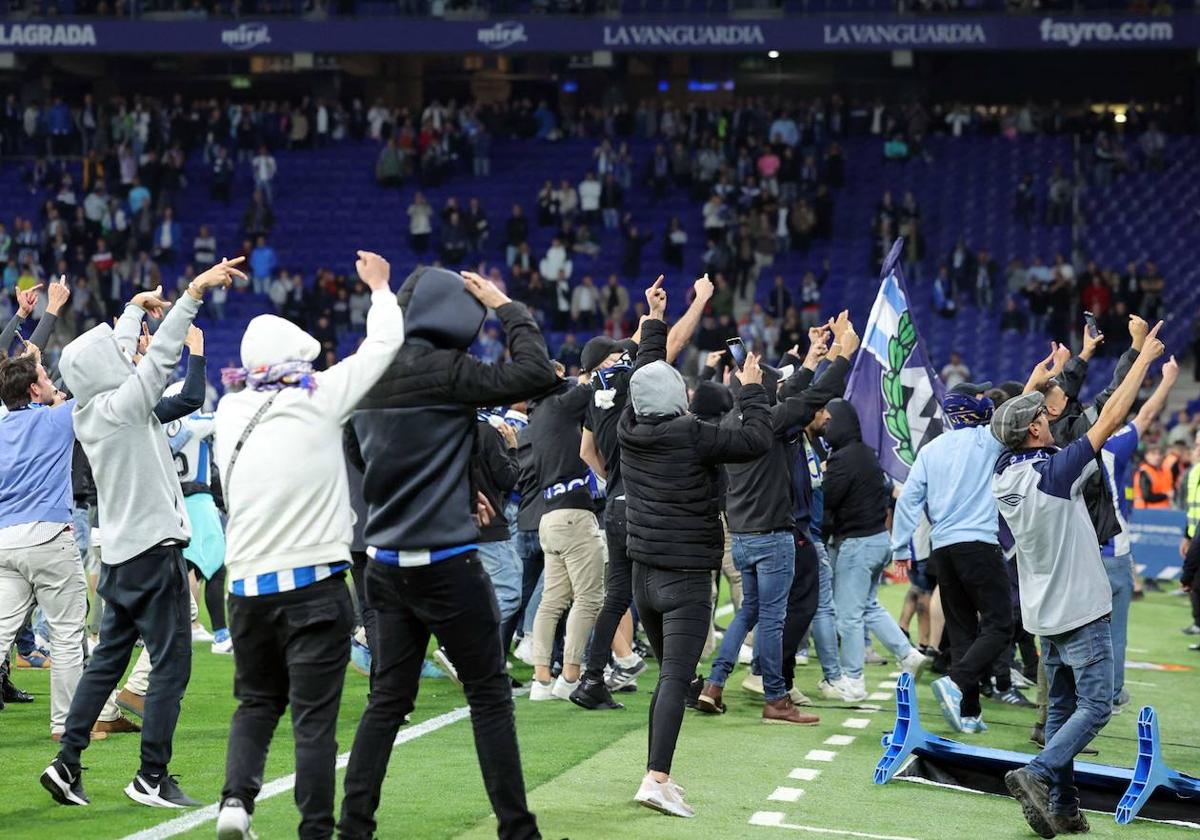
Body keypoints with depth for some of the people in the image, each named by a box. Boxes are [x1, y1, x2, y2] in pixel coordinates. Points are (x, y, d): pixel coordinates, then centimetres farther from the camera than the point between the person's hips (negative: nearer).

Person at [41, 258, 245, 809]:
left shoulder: (86, 412, 6)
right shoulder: (120, 408, -16)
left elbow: (119, 358, 21)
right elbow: (161, 354, -20)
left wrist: (135, 307, 31)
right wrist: (195, 291, -18)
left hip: (119, 555, 9)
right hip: (153, 551, -9)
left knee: (107, 660, 15)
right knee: (171, 666, -3)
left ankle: (67, 763, 13)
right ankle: (152, 778, -2)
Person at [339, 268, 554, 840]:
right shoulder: (442, 370, -15)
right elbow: (537, 375, -18)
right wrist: (506, 307, -5)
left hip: (386, 564, 7)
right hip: (447, 563, -7)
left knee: (388, 700, 11)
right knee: (490, 697, 2)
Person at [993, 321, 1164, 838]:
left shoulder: (1003, 476, 2)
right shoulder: (1054, 472, -18)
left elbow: (1015, 417, 21)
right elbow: (1110, 420, -15)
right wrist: (1145, 357, -7)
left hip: (1044, 614, 8)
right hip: (1081, 610, -8)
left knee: (1062, 708, 12)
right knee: (1096, 707, -5)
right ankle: (1038, 775, -20)